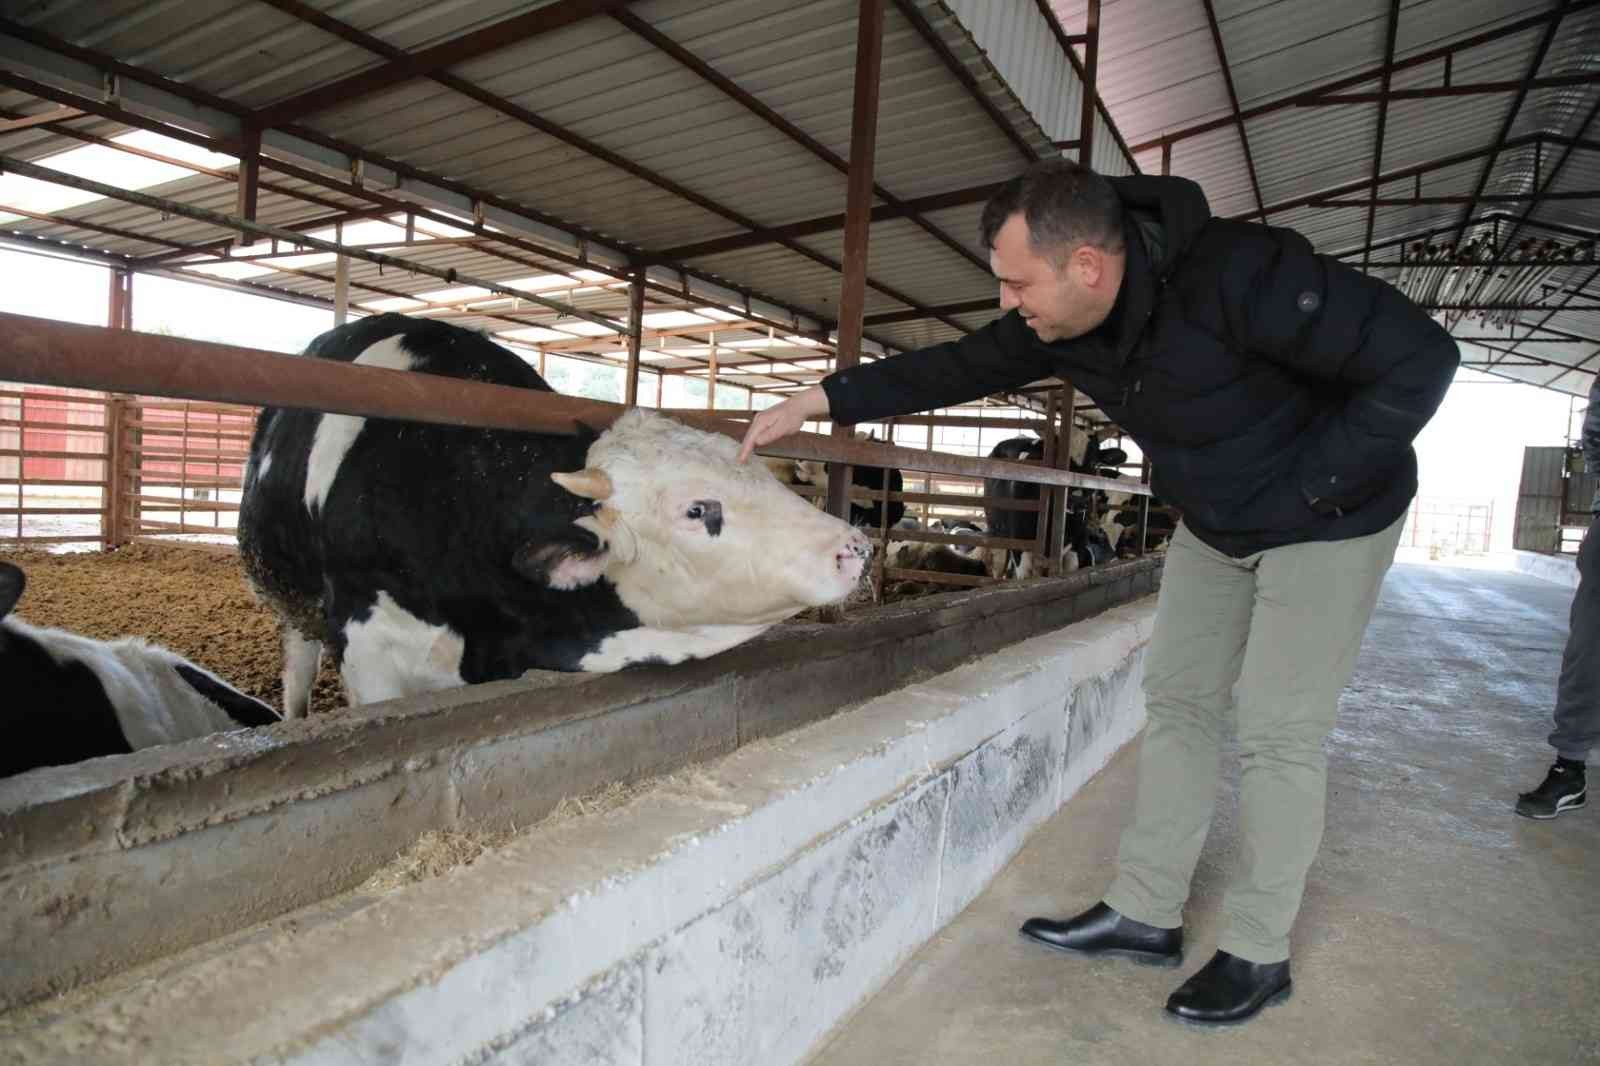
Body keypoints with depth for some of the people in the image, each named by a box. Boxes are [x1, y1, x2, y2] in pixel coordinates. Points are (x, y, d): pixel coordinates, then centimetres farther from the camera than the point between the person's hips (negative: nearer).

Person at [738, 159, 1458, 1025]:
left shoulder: (1241, 278, -34)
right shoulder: (1056, 320, -12)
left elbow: (1419, 358, -29)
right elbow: (957, 367, -3)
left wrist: (1309, 486, -25)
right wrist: (819, 400, -7)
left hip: (1328, 514, -6)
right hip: (1213, 525, 7)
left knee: (1277, 730, -5)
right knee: (1178, 700, 6)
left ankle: (1258, 953, 12)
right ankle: (1144, 915, 18)